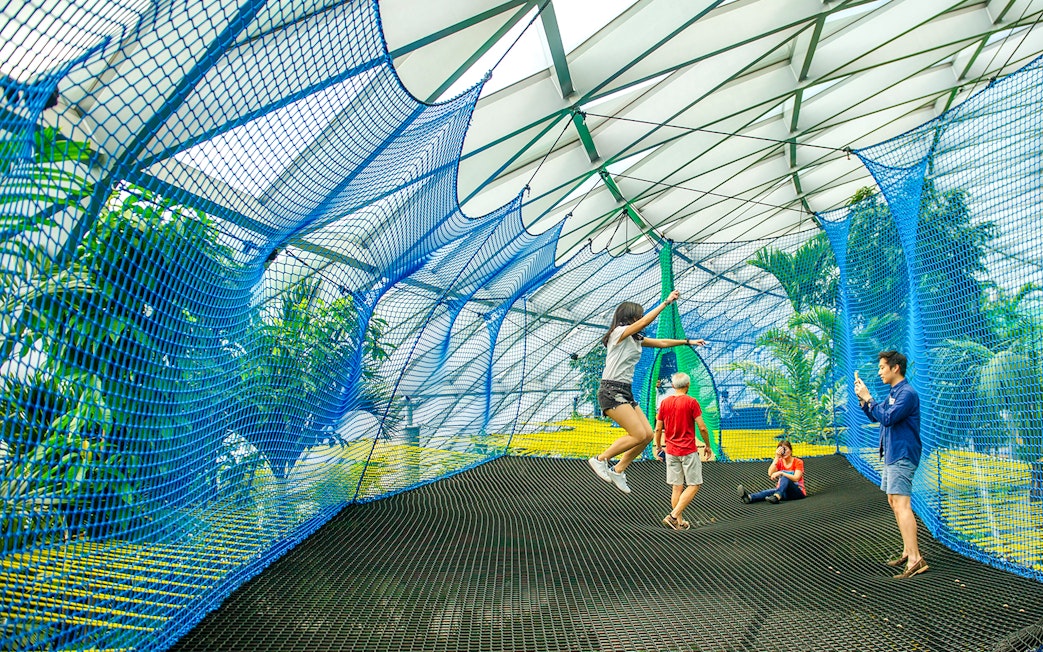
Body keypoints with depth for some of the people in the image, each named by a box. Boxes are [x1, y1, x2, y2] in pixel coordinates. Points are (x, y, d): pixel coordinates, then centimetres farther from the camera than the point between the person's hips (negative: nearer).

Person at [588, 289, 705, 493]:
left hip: (625, 392, 9)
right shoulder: (619, 332, -8)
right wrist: (667, 302, -18)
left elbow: (662, 343, 27)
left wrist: (688, 341, 28)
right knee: (639, 435, -15)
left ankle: (618, 470, 13)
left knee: (648, 434, 4)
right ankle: (600, 459, -2)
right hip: (611, 391, -9)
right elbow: (644, 321, -20)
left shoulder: (636, 339, 18)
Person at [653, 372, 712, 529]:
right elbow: (702, 428, -10)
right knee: (694, 485, 4)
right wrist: (708, 446, 4)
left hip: (671, 451, 5)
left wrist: (658, 447, 20)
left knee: (677, 487, 11)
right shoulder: (691, 402, -9)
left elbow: (658, 429, 7)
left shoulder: (664, 402, 4)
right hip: (689, 451, -5)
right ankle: (674, 515, -8)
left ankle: (679, 522, 14)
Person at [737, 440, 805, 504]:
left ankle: (776, 497, -57)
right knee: (772, 491, -31)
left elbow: (796, 478, -22)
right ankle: (749, 497, -59)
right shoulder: (779, 462, 7)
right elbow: (770, 474, -14)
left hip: (798, 492, -3)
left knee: (786, 476, -31)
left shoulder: (798, 462, -4)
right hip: (784, 492, 3)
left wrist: (781, 473, -36)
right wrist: (777, 457, -18)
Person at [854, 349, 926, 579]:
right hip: (891, 455, 11)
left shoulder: (907, 393, -16)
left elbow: (887, 418, -25)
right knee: (893, 502, 16)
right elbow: (876, 417, 20)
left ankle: (915, 559, -16)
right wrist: (862, 399, 8)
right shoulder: (893, 393, 15)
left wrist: (868, 398, -17)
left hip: (902, 456, -11)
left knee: (901, 504, -15)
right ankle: (908, 550, 26)